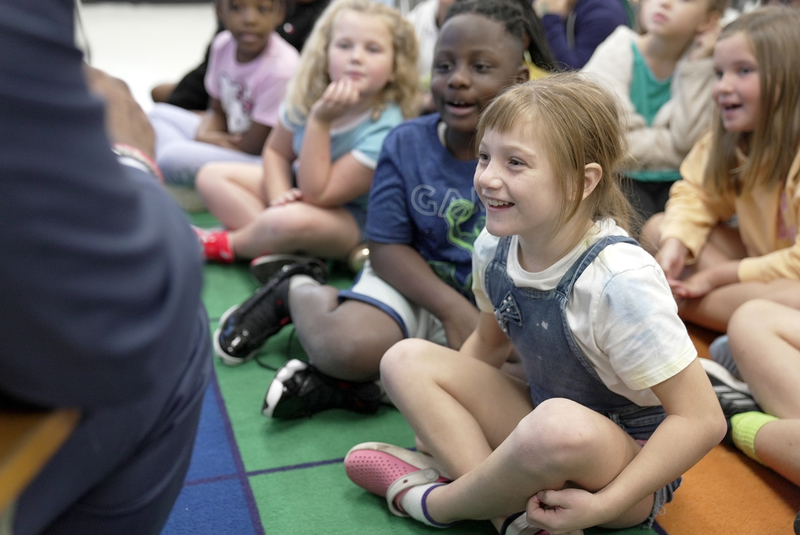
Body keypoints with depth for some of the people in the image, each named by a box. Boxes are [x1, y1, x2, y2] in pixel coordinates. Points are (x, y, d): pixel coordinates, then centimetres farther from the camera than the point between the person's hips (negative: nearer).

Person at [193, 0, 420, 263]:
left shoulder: (384, 130, -28)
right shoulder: (308, 94, -10)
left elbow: (315, 195, -29)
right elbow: (276, 151, 8)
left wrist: (320, 121, -34)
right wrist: (278, 195, -13)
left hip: (350, 220, -7)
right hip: (296, 190, 7)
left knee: (291, 219, -39)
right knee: (211, 175, 1)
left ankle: (226, 244, -6)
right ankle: (275, 247, -18)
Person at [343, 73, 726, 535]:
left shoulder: (619, 280, -29)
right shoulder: (494, 247, -8)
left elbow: (702, 419, -25)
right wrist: (431, 408, -1)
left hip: (631, 463, -6)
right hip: (541, 423, 7)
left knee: (561, 425, -41)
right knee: (407, 358, -8)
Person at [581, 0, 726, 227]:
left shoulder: (706, 63, -2)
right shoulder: (616, 54, -6)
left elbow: (688, 140, -15)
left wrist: (696, 66, -14)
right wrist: (672, 146, -10)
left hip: (676, 181, 2)